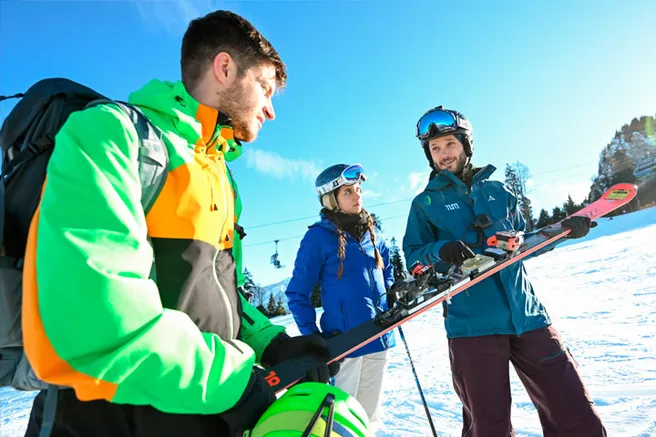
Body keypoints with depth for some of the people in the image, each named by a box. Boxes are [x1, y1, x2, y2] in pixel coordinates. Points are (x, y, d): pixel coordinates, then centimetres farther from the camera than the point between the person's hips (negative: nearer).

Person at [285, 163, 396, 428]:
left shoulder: (372, 232, 7)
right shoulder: (319, 236, -9)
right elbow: (297, 294, -6)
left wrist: (392, 302, 7)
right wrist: (313, 337, -13)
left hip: (380, 338, 6)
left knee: (369, 416, 18)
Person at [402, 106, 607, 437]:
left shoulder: (498, 191, 15)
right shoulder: (425, 203, 6)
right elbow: (412, 256, 1)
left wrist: (562, 230, 7)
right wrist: (440, 251, -18)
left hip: (527, 315, 3)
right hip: (472, 324, -3)